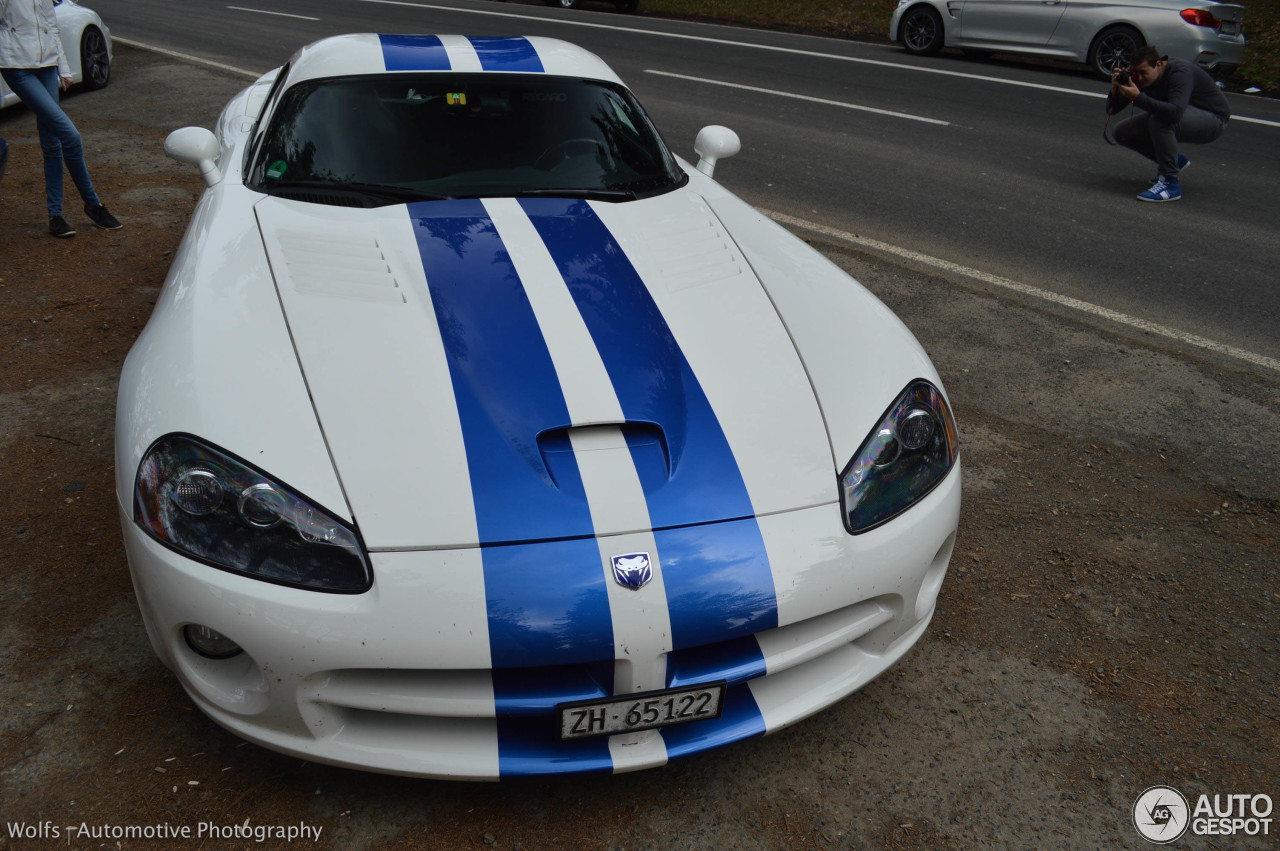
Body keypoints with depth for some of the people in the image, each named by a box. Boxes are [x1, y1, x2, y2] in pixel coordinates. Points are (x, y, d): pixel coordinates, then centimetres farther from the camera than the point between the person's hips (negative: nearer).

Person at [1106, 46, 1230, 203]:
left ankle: (1170, 184, -26)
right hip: (1184, 115, 8)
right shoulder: (1139, 76, -11)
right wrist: (1115, 89, -29)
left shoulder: (1181, 72, -31)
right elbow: (1111, 110, -9)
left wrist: (1138, 97, -49)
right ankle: (1175, 160, 13)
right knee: (1122, 132, -3)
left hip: (1213, 120, -8)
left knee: (1159, 121, -37)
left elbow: (1175, 113, -48)